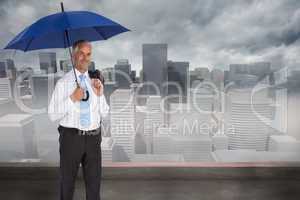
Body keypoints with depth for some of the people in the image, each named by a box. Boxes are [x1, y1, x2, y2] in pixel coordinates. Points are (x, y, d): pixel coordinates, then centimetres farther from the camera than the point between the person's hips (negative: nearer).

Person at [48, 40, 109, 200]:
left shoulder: (95, 81, 7)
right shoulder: (63, 82, -5)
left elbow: (104, 113, 8)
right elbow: (52, 115, -9)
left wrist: (100, 95, -8)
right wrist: (72, 99, -20)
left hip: (93, 138, 3)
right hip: (71, 137, -3)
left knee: (94, 182, 15)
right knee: (67, 182, 14)